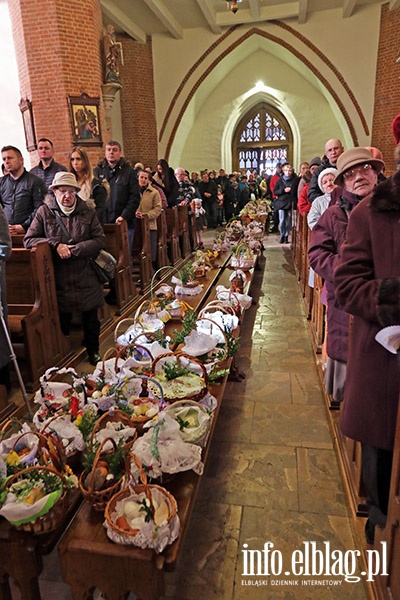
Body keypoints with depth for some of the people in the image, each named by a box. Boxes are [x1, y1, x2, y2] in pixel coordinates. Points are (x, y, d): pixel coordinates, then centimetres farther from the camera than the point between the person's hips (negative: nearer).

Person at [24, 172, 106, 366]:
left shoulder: (88, 212, 2)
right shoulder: (44, 212, 1)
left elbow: (100, 240, -5)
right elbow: (28, 240, -2)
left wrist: (73, 250, -16)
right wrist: (55, 244, -16)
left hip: (87, 278, 1)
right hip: (59, 280, 0)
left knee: (91, 318, 13)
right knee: (62, 320, 12)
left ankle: (93, 351, 34)